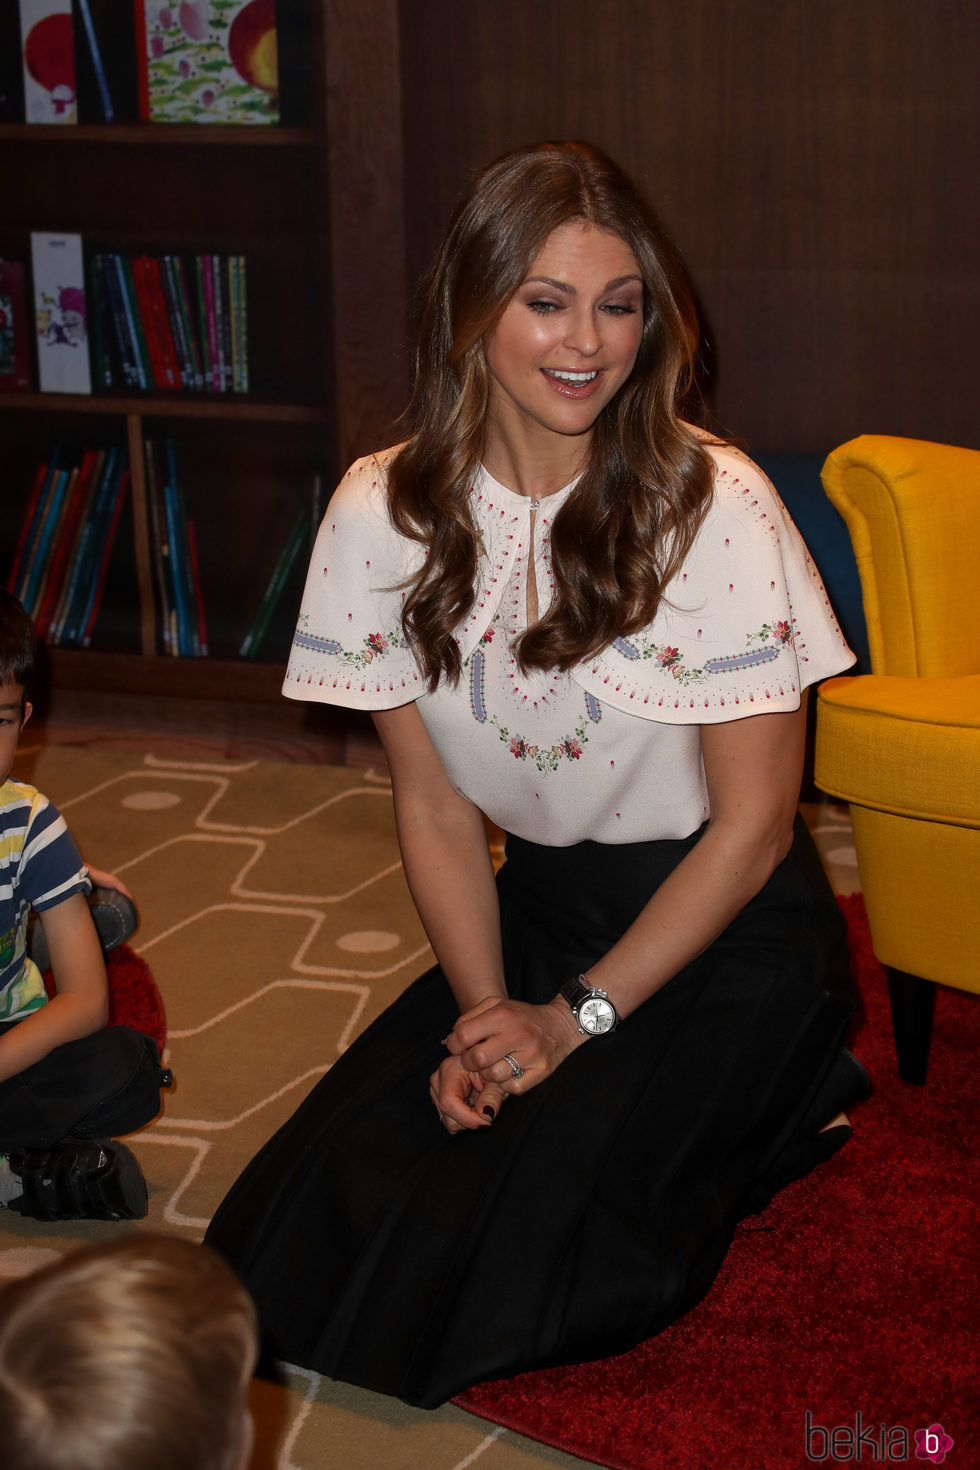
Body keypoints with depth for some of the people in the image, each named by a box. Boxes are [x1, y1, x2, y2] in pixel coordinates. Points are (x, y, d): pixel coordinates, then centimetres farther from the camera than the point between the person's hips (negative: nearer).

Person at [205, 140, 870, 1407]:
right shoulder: (388, 511, -6)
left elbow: (753, 823, -12)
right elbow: (434, 805, 0)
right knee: (329, 1201, -10)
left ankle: (761, 1118, 9)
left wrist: (579, 1019, -15)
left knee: (534, 1247, -20)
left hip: (725, 927, -4)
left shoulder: (714, 507, -17)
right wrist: (485, 1016, -11)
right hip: (539, 904, 5)